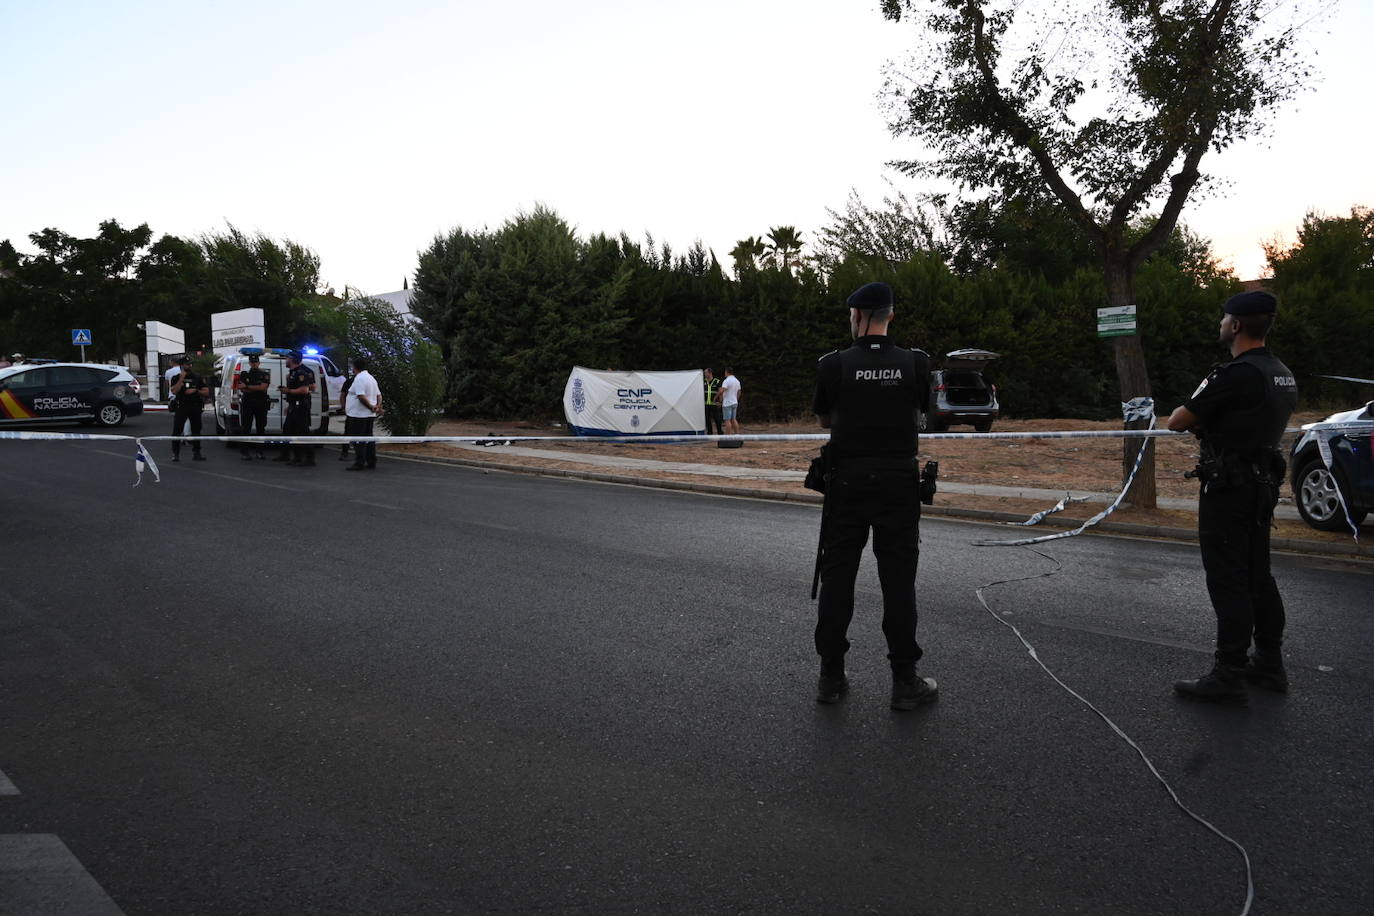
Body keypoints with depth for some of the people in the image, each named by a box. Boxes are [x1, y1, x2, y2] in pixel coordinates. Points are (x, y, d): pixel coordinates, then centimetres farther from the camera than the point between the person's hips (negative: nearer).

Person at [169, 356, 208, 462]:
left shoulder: (197, 378, 11)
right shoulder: (176, 378, 5)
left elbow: (206, 392, 8)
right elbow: (174, 391, -12)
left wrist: (195, 391, -8)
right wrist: (181, 378, -14)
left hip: (195, 407, 2)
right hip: (181, 407, -2)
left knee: (196, 430, 5)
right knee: (177, 430, -8)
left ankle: (196, 453, 12)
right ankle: (175, 454, -4)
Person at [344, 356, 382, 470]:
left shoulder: (359, 378, -14)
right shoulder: (371, 378, 17)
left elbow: (361, 396, -23)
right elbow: (379, 395, 17)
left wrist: (371, 407, -14)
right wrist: (378, 406, 5)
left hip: (358, 415, -9)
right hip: (370, 415, 9)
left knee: (358, 440, -5)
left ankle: (359, 463, -4)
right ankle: (371, 462, 15)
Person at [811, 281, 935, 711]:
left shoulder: (834, 365, -6)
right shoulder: (916, 363, -2)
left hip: (847, 482, 0)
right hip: (898, 482, 1)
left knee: (837, 576, 8)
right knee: (898, 581, 5)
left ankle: (831, 675, 14)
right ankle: (904, 681, 10)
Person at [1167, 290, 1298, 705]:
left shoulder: (1237, 374, -21)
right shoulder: (1282, 375, 10)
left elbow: (1177, 422, -18)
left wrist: (1189, 411, 5)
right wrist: (1210, 421, 8)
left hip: (1229, 488, -9)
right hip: (1263, 484, 9)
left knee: (1228, 582, -4)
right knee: (1258, 577, 17)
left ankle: (1229, 677, 1)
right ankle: (1269, 665, 26)